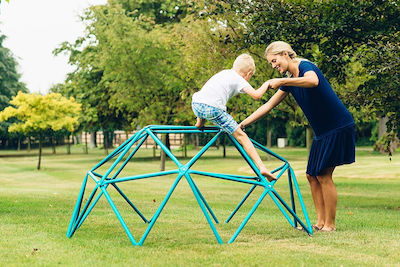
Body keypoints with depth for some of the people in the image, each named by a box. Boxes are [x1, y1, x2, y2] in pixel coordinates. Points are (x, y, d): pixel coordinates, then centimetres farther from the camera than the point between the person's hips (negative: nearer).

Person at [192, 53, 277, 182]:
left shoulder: (224, 72, 28)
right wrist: (266, 84, 13)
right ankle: (262, 167, -5)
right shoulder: (239, 80, 7)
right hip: (213, 108, -6)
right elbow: (256, 95, -6)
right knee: (241, 136, 0)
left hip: (196, 105, 6)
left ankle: (200, 123, 59)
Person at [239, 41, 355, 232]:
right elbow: (268, 105, 14)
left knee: (323, 175, -7)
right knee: (312, 175, 7)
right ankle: (321, 222, 13)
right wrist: (242, 124, 11)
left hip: (339, 128, -9)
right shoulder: (289, 81, 11)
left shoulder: (305, 66, -14)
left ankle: (330, 225, 1)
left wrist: (282, 82, -36)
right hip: (322, 131, 9)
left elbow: (313, 81, -39)